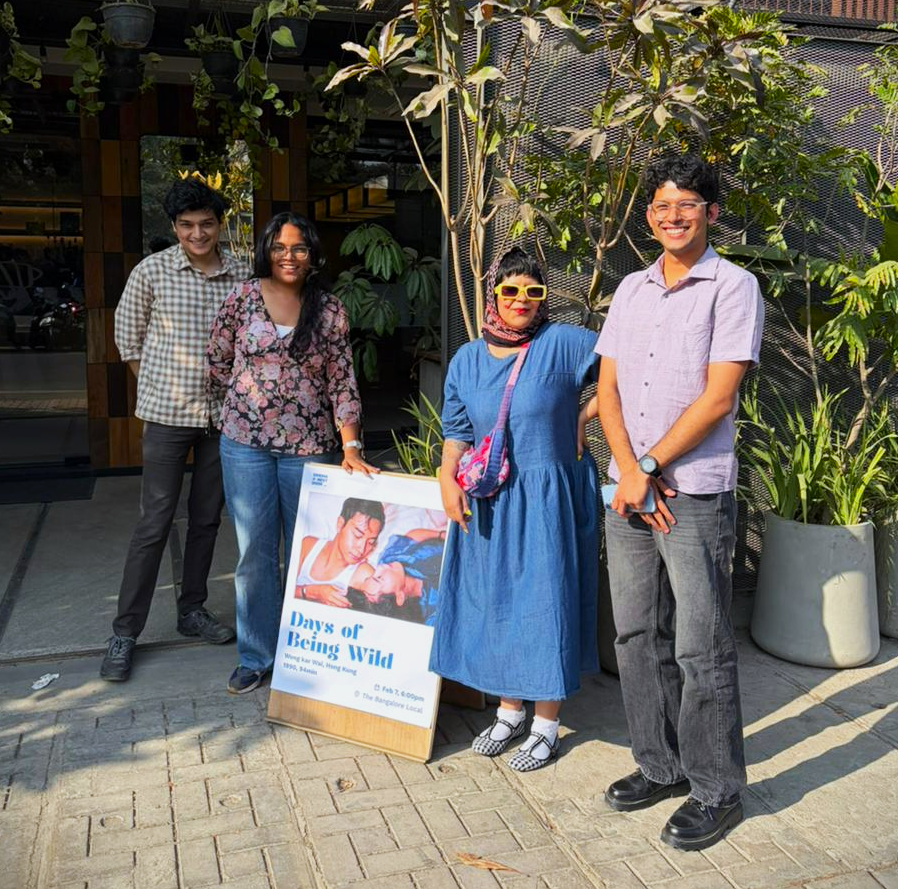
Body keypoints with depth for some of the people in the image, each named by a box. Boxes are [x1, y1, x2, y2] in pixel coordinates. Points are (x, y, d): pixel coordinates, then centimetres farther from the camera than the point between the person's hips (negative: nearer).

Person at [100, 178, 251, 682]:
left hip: (222, 413, 3)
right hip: (168, 413, -3)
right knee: (154, 523, -1)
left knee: (207, 519, 13)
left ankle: (193, 610, 29)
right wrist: (157, 387, 5)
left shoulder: (242, 274, 0)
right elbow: (128, 336, 5)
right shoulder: (152, 272, -5)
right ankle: (125, 632, 10)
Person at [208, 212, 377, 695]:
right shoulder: (242, 297, 0)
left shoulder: (330, 310, 0)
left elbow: (342, 382, -2)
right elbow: (218, 364, 8)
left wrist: (351, 446, -10)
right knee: (254, 552, 8)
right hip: (245, 442, 0)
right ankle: (256, 655, 23)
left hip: (309, 445, 0)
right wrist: (245, 402, 11)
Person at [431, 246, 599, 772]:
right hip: (489, 504, 4)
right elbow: (457, 431, 10)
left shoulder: (563, 344, -8)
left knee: (545, 604, 2)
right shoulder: (467, 360, 6)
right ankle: (509, 713, 32)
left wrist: (586, 414, -11)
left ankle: (547, 726, 20)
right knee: (494, 603, 12)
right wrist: (448, 478, -7)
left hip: (548, 499, -4)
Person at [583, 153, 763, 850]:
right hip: (628, 489, 6)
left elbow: (717, 399, -12)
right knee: (639, 637, 13)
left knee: (701, 650, 0)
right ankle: (660, 766, 29)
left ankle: (717, 791, 16)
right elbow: (608, 389, 8)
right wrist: (629, 473, -6)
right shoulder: (631, 290, 13)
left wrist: (650, 467, -10)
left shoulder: (733, 287, -5)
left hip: (695, 494, -6)